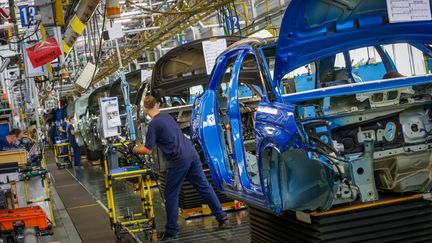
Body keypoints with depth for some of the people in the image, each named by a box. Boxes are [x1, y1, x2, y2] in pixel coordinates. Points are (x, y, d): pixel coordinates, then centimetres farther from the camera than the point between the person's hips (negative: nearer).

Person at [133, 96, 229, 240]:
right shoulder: (166, 116, 17)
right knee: (204, 187, 11)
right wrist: (143, 145, 38)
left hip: (179, 159, -7)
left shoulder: (153, 124, -7)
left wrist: (136, 150, 13)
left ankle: (171, 231, 7)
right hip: (192, 153, 8)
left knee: (171, 195, 3)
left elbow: (148, 150, -6)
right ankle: (222, 217, 11)